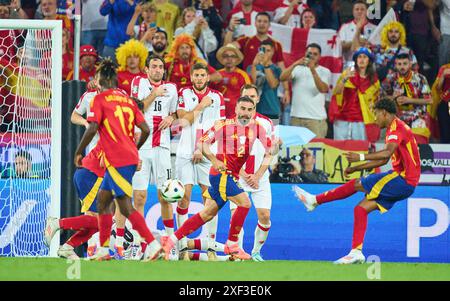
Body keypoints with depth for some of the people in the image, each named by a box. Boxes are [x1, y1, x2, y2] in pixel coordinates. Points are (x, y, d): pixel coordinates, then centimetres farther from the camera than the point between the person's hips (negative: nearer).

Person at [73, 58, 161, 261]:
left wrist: (78, 152, -3)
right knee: (102, 200, 16)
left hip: (116, 160, -8)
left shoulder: (100, 99, -5)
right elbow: (145, 130, 11)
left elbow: (92, 129, -14)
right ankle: (103, 250, 17)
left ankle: (152, 244, -15)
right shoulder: (127, 99, 14)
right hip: (130, 157, 8)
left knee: (126, 207, -8)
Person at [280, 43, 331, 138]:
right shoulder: (298, 69, 10)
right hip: (296, 117, 2)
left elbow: (323, 89, -13)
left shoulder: (325, 72, 5)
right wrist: (295, 64, -18)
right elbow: (282, 78, -6)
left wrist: (313, 70, -21)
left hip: (316, 118, -2)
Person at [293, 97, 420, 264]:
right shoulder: (393, 129, 22)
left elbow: (388, 152, -29)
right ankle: (356, 253, -2)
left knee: (356, 184, -8)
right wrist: (356, 168, 28)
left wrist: (361, 157, -37)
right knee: (361, 208, 3)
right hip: (404, 183, 9)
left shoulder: (397, 127, -11)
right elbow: (383, 160, 29)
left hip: (403, 180, -9)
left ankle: (315, 200, 4)